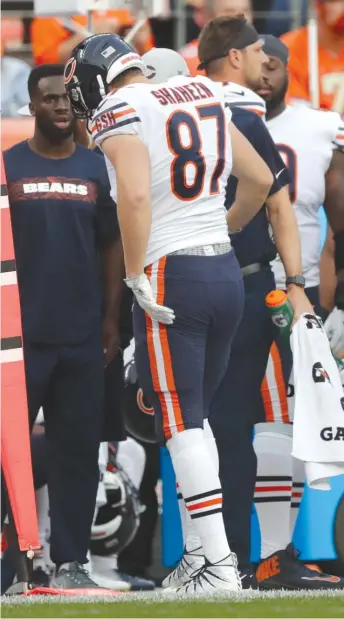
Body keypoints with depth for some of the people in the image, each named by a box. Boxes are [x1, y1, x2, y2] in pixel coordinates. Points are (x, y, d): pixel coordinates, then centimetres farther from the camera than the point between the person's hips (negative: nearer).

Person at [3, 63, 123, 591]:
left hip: (82, 337, 2)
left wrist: (111, 320, 5)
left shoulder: (97, 170, 9)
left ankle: (70, 560, 7)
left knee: (78, 449, 3)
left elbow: (112, 247, 12)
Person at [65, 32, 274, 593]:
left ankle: (221, 567, -8)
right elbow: (261, 179, 19)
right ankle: (212, 545, 11)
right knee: (194, 416, 16)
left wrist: (136, 276, -17)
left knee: (180, 425, -2)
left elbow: (135, 195, -27)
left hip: (171, 277, -7)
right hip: (226, 273, 7)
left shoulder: (120, 114, -10)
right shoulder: (204, 98, 12)